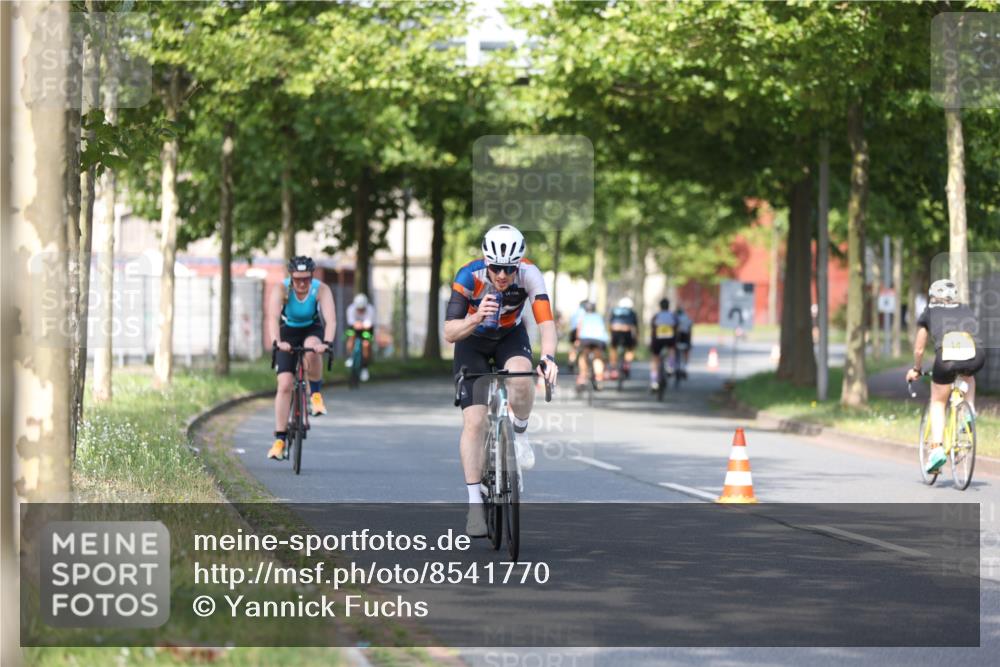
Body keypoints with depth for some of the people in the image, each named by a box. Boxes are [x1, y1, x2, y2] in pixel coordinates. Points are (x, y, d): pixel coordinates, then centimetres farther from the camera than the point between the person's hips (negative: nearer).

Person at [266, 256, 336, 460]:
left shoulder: (321, 290, -26)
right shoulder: (281, 289, -26)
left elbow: (331, 319, -38)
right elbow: (273, 318, -40)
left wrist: (326, 342, -56)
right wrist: (276, 342, -58)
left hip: (313, 330, 0)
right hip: (288, 333, 0)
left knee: (311, 350, -37)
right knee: (285, 384, -12)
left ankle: (316, 394, -12)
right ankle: (280, 440, -8)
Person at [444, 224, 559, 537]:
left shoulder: (529, 275, -29)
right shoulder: (469, 277, -32)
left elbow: (546, 321, -38)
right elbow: (449, 333, -35)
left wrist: (548, 356, -57)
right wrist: (476, 318, -55)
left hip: (510, 336, 1)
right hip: (473, 342, -1)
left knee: (521, 377, -34)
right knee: (474, 421, -12)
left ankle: (519, 435, -4)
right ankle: (475, 504, -5)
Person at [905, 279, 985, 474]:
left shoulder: (928, 313, 26)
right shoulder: (967, 311, 32)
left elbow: (918, 349, 32)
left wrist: (916, 370, 49)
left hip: (946, 357, -2)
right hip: (976, 356, 2)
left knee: (938, 403, 20)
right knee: (968, 376, 39)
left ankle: (937, 448, 6)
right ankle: (969, 410, 18)